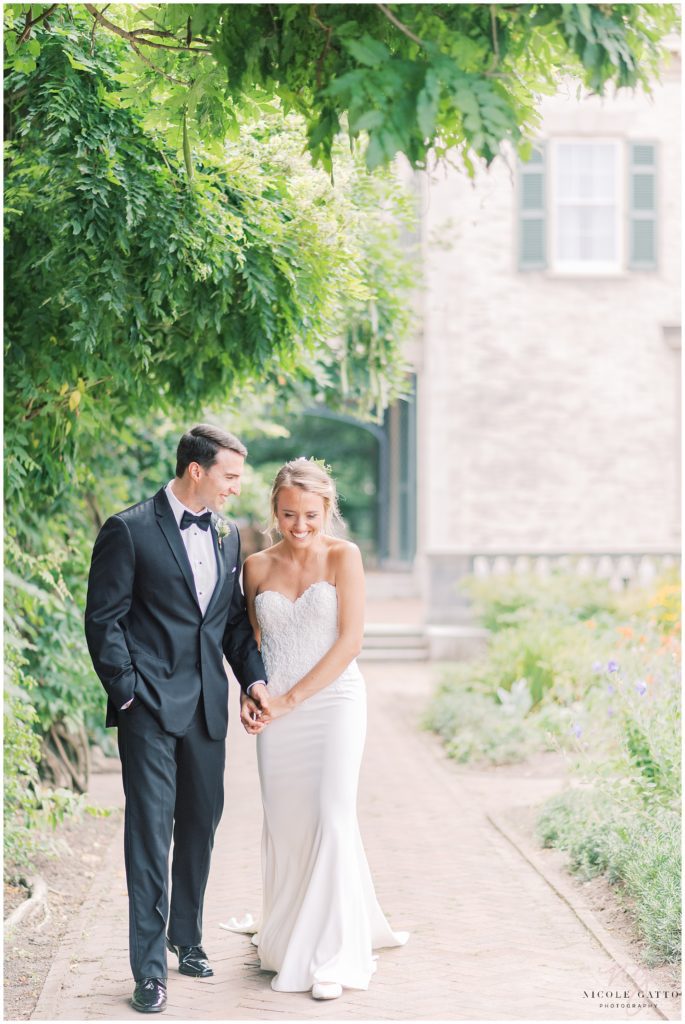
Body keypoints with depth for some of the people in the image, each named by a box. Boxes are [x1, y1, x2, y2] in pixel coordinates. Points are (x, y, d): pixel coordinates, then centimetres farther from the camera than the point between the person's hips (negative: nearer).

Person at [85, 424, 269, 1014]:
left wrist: (254, 678, 5)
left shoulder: (228, 535, 12)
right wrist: (127, 693, -12)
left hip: (208, 704, 6)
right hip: (152, 703, -6)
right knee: (150, 829, -6)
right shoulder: (130, 532, -8)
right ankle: (150, 966, -1)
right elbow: (103, 619, -8)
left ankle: (187, 936, 31)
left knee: (202, 823, 14)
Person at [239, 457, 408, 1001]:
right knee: (284, 822, 5)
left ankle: (332, 955, -6)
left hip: (335, 699, -3)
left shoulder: (343, 556, -4)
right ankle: (288, 938, 23)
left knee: (331, 817, -12)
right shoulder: (257, 567, 6)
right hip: (278, 711, 3)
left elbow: (350, 640, -9)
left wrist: (292, 698, -12)